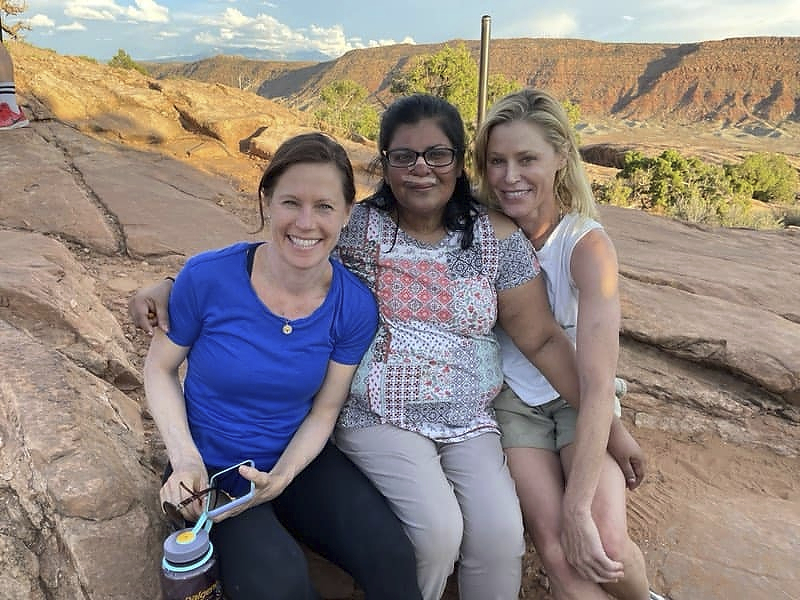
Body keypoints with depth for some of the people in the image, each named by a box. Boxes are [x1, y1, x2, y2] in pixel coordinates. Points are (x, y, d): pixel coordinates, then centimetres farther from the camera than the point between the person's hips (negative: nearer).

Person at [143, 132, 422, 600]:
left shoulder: (355, 306, -14)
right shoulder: (207, 277, -20)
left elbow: (323, 413, -4)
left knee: (392, 556, -18)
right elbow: (160, 368, -5)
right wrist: (184, 456, -17)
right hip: (211, 467, -1)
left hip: (299, 459, 2)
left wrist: (280, 478, -19)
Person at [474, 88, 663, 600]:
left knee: (605, 546, -19)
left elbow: (598, 385, -24)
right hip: (511, 399, 1)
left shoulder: (589, 245, -19)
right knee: (557, 551, -17)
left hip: (579, 400, -1)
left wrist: (579, 504, -27)